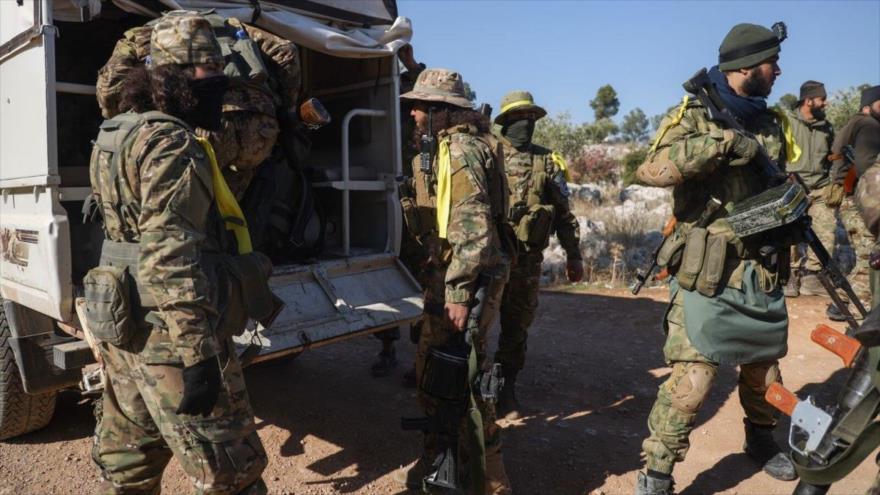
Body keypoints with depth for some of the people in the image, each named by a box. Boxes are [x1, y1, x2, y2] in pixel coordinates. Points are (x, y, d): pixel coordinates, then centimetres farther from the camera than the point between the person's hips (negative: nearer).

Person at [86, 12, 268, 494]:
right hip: (169, 336, -10)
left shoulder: (118, 133, 15)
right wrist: (195, 352, -24)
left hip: (124, 328, 10)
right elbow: (171, 257, -24)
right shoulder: (172, 143, -17)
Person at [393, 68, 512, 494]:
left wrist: (459, 292, -25)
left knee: (461, 375, -2)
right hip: (446, 276, 10)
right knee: (433, 371, 17)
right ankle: (438, 461, 33)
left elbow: (474, 229, -24)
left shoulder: (461, 151, -15)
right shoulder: (443, 149, 17)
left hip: (465, 281, -10)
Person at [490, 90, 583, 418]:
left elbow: (564, 214, 11)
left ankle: (507, 388, 26)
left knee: (516, 328, 11)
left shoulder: (547, 162, 8)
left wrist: (573, 256, 9)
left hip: (526, 262, 2)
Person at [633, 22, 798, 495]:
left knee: (765, 369, 21)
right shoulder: (694, 116, -7)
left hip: (763, 274, 7)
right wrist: (724, 143, -29)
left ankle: (761, 440, 48)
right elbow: (651, 169, -25)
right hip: (708, 277, -7)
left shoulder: (770, 124, 12)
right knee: (691, 380, -10)